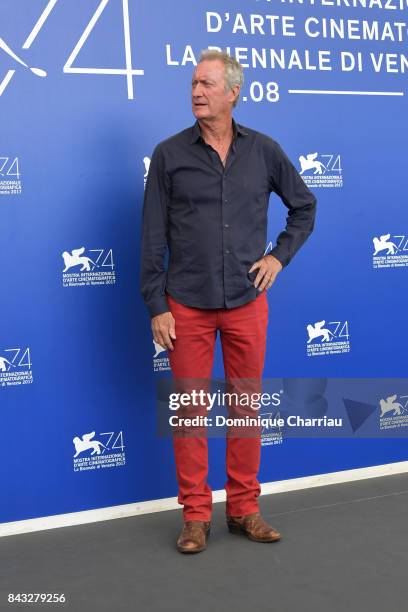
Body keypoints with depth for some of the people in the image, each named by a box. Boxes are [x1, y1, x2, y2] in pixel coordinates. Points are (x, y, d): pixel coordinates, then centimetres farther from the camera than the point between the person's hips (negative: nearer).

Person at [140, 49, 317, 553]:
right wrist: (156, 307, -5)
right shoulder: (170, 154, -2)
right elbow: (153, 237, -2)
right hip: (187, 305, -1)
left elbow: (304, 206, 16)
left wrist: (280, 255, 4)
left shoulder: (264, 150, 2)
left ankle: (244, 508, 24)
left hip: (247, 303, 2)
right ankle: (196, 515, 18)